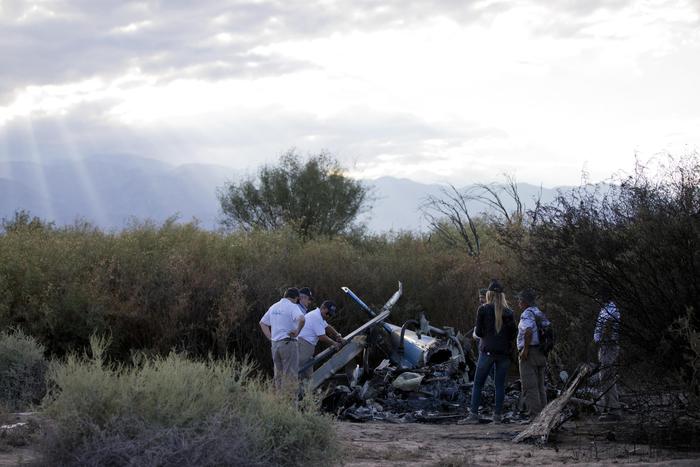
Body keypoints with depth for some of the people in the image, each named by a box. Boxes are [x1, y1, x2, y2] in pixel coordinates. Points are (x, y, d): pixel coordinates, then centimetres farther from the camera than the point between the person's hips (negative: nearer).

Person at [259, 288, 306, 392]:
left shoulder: (274, 307, 15)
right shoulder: (292, 306, -9)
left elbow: (262, 323, 23)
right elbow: (302, 319, -28)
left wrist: (270, 338, 16)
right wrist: (297, 332, -13)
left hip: (275, 344, 7)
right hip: (288, 343, -7)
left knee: (279, 373, 13)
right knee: (290, 374, -5)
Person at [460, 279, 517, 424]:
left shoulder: (483, 309, -4)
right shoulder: (508, 312, 4)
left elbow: (478, 332, -5)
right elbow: (513, 334, 3)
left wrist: (476, 331, 17)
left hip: (487, 351, -2)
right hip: (504, 352, 2)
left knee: (477, 383, 1)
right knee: (500, 384, 7)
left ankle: (473, 414, -6)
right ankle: (498, 415, 4)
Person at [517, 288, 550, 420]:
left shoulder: (527, 314, -11)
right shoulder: (541, 314, 17)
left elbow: (528, 331, -27)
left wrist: (525, 349, -20)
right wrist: (545, 350, 18)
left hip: (528, 354, -9)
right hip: (541, 354, 9)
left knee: (529, 387, -8)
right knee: (540, 387, 13)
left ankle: (534, 416, -13)